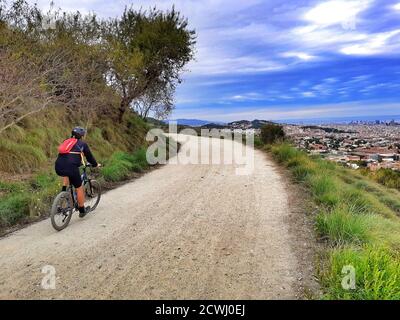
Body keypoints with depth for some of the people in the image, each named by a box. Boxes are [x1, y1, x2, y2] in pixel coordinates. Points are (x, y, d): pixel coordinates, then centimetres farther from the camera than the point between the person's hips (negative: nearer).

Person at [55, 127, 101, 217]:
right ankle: (82, 211, 22)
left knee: (67, 174, 40)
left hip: (58, 167, 6)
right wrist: (96, 164, 36)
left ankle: (63, 191, 25)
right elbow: (89, 156, 18)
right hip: (71, 167, -6)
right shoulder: (82, 144, 12)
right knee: (79, 188, 11)